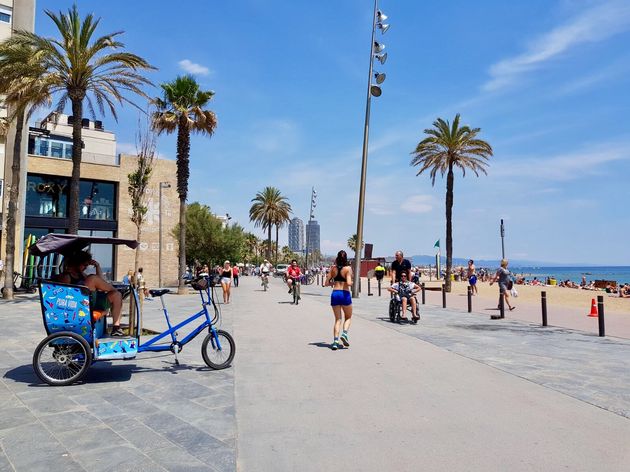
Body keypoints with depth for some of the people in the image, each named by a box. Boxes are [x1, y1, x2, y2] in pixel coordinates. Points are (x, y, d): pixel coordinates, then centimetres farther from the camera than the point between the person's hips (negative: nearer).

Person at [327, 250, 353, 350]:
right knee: (348, 318, 17)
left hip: (334, 294, 3)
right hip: (345, 294, -3)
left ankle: (335, 341, -1)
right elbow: (349, 283, -17)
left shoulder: (333, 268, 4)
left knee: (338, 319, 11)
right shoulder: (348, 268, -6)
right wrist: (352, 283, 4)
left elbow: (327, 283, 6)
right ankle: (344, 333, -8)